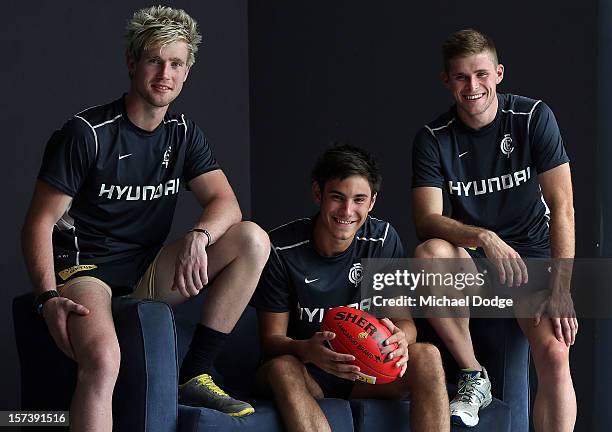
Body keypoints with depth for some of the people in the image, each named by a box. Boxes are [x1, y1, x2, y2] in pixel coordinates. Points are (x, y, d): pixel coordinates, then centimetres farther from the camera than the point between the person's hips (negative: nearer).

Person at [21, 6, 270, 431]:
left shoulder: (184, 134, 7)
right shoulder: (87, 132, -10)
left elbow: (226, 203, -3)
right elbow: (40, 222, -10)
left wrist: (198, 237, -26)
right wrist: (49, 297, -25)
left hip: (148, 275, 6)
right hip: (85, 270, -6)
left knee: (253, 240, -13)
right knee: (103, 360, -38)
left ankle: (194, 375, -10)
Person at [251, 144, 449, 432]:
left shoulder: (383, 239, -4)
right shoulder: (282, 249, -14)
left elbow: (404, 320, -4)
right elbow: (271, 339, -12)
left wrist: (401, 337, -32)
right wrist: (307, 350, -37)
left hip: (366, 371, 3)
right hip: (305, 370, -3)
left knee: (427, 356, -24)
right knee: (281, 367, -37)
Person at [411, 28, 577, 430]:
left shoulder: (534, 118, -7)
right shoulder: (433, 139, -4)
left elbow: (562, 207, -12)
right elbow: (427, 220, -15)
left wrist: (560, 287, -23)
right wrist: (484, 238, -35)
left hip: (533, 254, -1)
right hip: (470, 258, 1)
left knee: (554, 354, -28)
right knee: (429, 254, -33)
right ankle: (473, 376, -16)